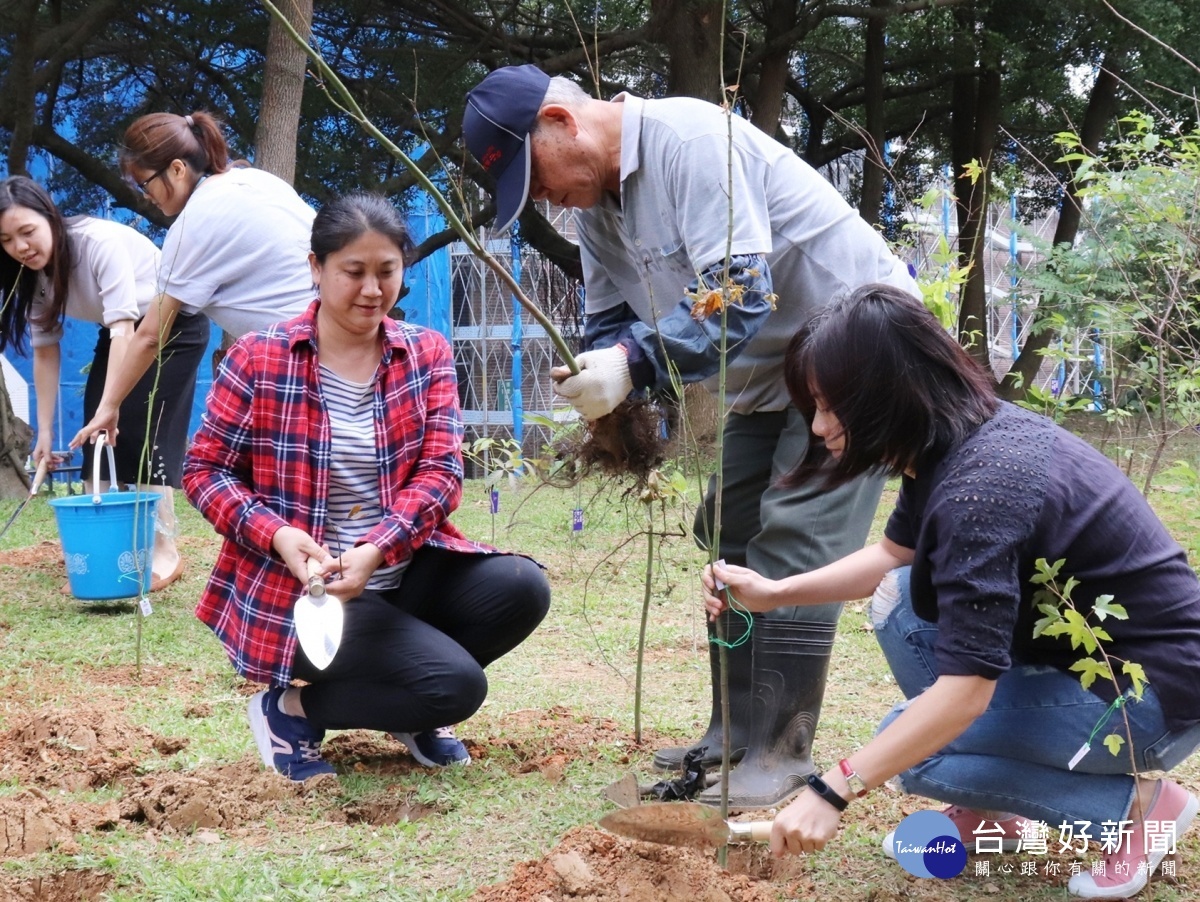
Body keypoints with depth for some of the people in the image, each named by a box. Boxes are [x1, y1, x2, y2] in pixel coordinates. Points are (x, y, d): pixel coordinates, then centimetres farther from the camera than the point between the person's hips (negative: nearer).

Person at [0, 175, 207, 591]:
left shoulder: (101, 242, -34)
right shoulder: (34, 273, -11)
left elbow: (124, 329, -37)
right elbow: (46, 351, -4)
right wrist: (45, 431, -7)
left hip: (176, 324, -7)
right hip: (123, 331, 7)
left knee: (145, 434, -15)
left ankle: (164, 551, -10)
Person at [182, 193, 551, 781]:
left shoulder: (427, 355, 3)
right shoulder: (257, 359, -7)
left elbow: (441, 471, -6)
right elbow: (204, 471, -3)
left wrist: (376, 550, -24)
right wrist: (277, 535, -22)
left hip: (403, 572, 5)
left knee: (521, 587, -21)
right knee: (456, 686, -23)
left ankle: (409, 705, 6)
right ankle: (292, 708, 2)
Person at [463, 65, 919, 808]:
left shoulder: (689, 139, -26)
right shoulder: (596, 197, 3)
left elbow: (738, 295, -32)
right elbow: (613, 320, 7)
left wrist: (632, 364, -35)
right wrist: (598, 376, -15)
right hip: (773, 370, 10)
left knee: (793, 548, -15)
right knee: (730, 538, 9)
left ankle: (782, 754, -11)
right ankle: (736, 733, 16)